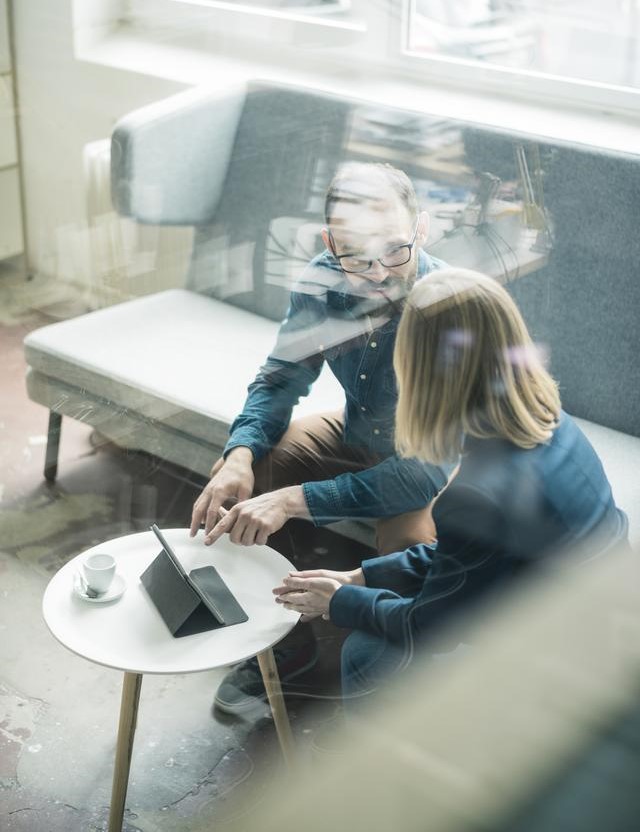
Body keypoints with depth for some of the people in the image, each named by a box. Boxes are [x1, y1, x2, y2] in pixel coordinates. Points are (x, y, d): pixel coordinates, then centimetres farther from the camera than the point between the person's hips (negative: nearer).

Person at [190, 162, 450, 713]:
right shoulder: (323, 282, -18)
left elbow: (430, 469, -38)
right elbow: (282, 378, -4)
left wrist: (295, 499, -45)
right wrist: (241, 455, -26)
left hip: (438, 464, -5)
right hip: (361, 434, 6)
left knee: (409, 542, -35)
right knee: (231, 481, -10)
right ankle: (284, 641, 9)